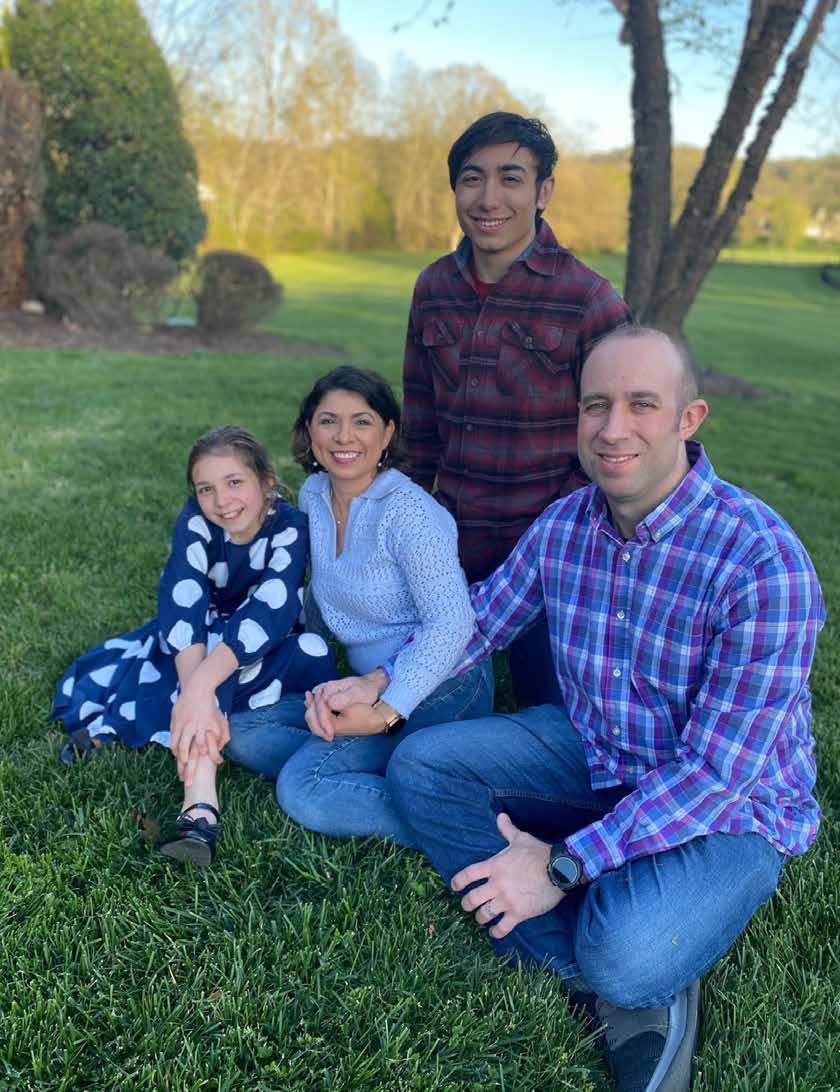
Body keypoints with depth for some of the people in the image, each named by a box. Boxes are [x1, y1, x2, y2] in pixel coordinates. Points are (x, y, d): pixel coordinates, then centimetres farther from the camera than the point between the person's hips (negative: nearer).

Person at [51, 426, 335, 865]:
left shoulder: (290, 527, -26)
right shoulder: (195, 521, -22)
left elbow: (268, 614, -41)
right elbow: (182, 604, -37)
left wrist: (202, 685, -55)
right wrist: (194, 692, -53)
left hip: (269, 651, 0)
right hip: (200, 640, 1)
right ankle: (200, 805, -47)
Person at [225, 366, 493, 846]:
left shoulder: (408, 513, -19)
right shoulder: (315, 495, 5)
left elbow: (451, 624, -24)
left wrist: (385, 712, -27)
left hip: (441, 688, -9)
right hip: (372, 683, 9)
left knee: (303, 789, -21)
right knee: (243, 729, -2)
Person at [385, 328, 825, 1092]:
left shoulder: (764, 562, -26)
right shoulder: (562, 526, -6)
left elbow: (718, 770, -26)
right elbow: (474, 623, 9)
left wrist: (564, 864, -27)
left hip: (730, 809, -7)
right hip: (593, 756, 7)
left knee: (624, 956, -35)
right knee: (419, 767, -8)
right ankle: (614, 995, -9)